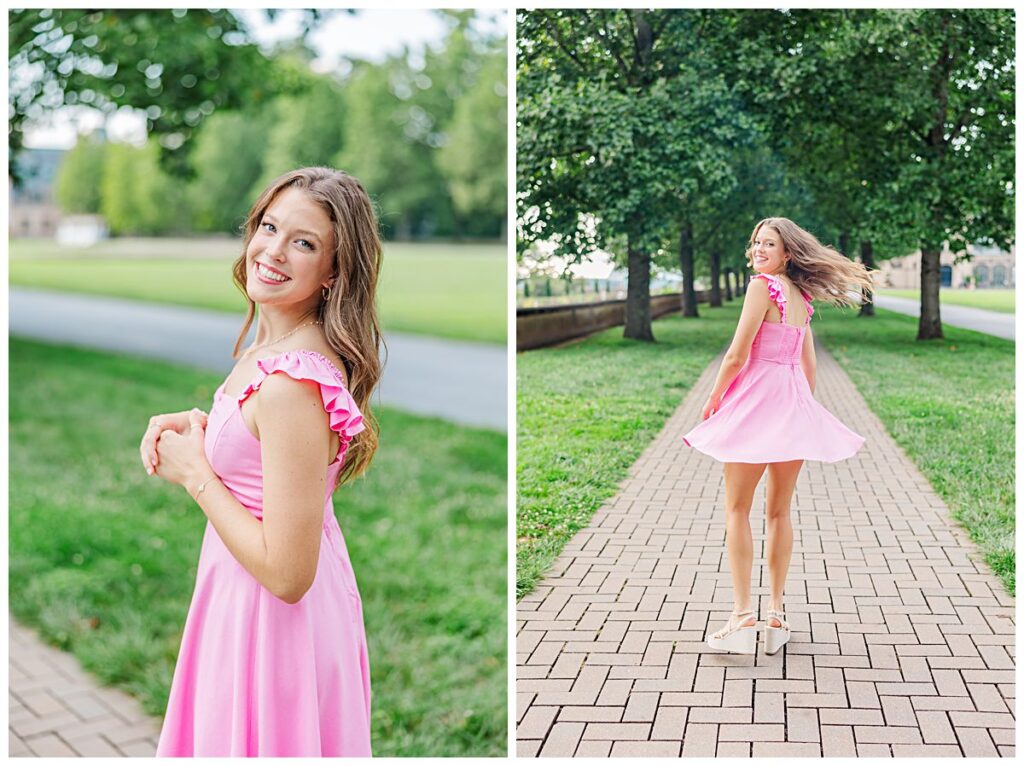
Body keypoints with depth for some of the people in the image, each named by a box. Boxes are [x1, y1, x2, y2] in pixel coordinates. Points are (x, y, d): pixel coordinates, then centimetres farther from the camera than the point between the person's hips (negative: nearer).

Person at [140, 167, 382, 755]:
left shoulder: (291, 384, -30)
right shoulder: (275, 343, -1)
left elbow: (286, 573, -29)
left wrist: (193, 471, -19)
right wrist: (194, 425, -2)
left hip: (274, 618, -9)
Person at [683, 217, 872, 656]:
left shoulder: (762, 287, -10)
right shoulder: (801, 298, 13)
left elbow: (737, 354, -14)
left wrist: (712, 401, -2)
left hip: (757, 399, -7)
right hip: (796, 404, 7)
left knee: (737, 510, -1)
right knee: (779, 512, 11)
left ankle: (742, 618, -7)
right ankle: (776, 616, 14)